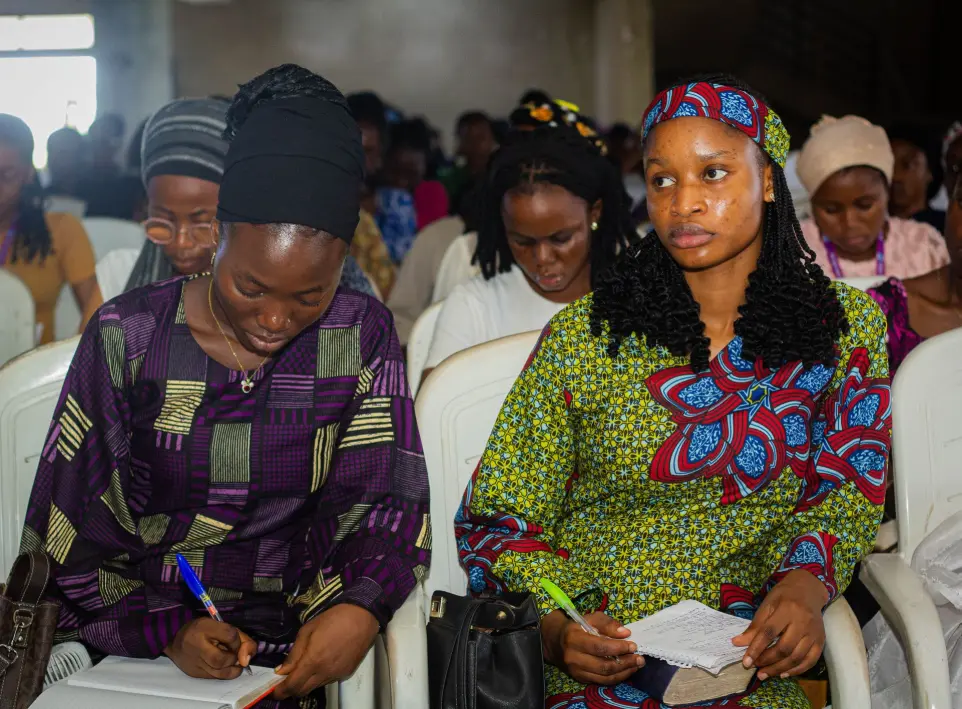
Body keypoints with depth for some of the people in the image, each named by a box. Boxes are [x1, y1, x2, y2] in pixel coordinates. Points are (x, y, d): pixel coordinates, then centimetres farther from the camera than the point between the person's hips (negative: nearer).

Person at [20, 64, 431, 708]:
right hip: (125, 649, 0)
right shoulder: (128, 337, -3)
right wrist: (167, 629, -14)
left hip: (285, 655, 0)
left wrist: (361, 607, -20)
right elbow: (67, 530, -1)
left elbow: (390, 505, -1)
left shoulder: (362, 336, 0)